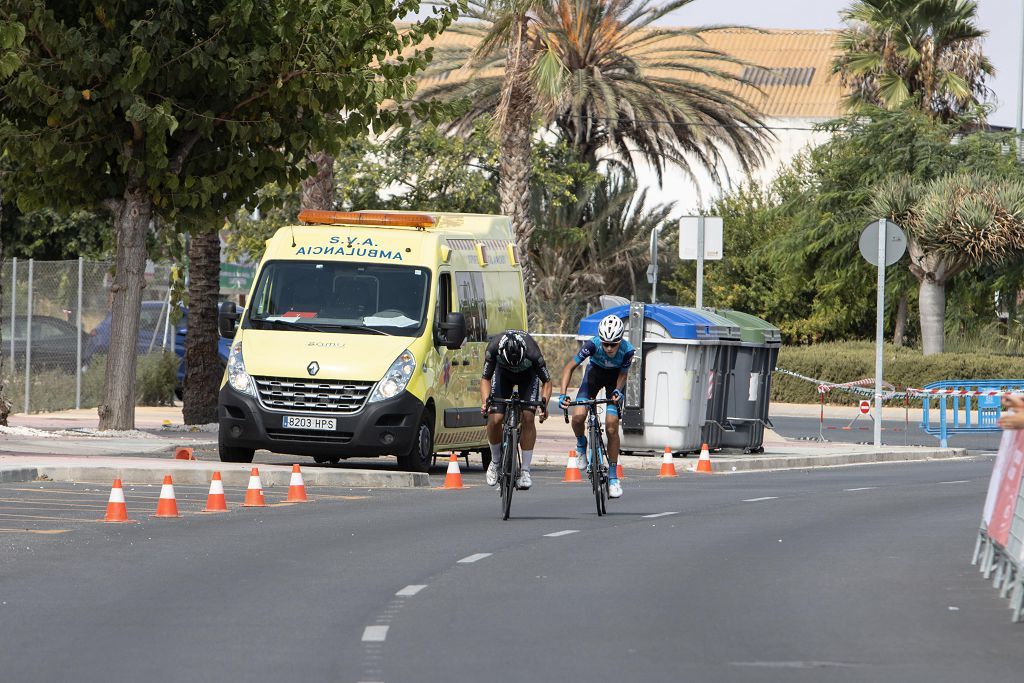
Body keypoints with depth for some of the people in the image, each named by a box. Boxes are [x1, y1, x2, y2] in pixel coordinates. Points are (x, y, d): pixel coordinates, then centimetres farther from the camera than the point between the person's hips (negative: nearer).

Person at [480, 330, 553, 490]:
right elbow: (485, 379, -20)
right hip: (503, 373, 1)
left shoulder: (532, 352, -38)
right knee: (495, 419, -15)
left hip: (528, 374, -1)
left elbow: (547, 381, -23)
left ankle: (525, 471, -13)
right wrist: (485, 401, -37)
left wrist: (544, 403, -39)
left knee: (528, 417, -20)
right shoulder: (494, 348, -36)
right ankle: (496, 460, 10)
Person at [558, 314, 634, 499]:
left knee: (612, 426, -10)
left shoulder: (627, 350, -32)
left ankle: (613, 477, 2)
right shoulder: (592, 345, -34)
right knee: (578, 416, -22)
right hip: (595, 372, 0)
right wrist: (563, 394, -36)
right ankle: (581, 445, 13)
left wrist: (617, 391, -34)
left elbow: (623, 374, -14)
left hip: (615, 376, 0)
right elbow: (570, 367, -25)